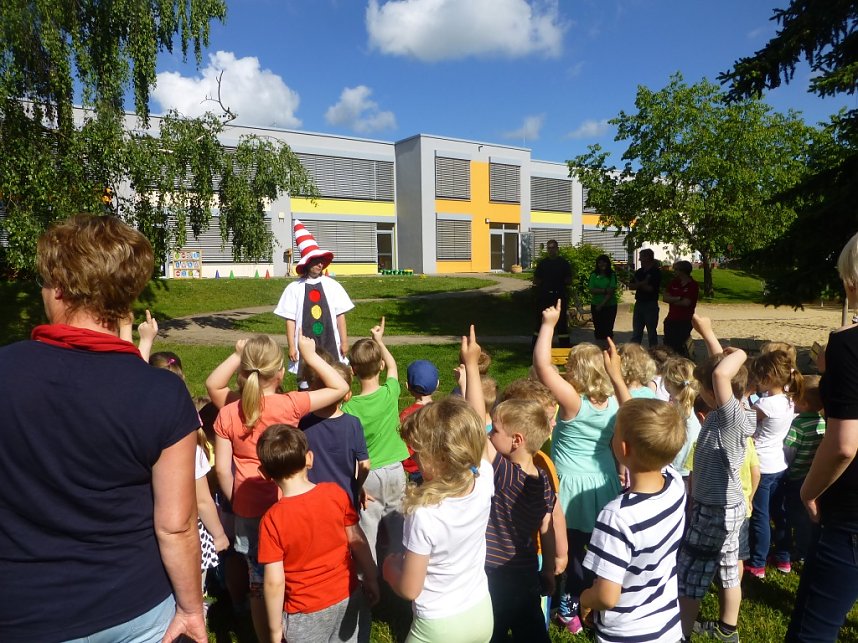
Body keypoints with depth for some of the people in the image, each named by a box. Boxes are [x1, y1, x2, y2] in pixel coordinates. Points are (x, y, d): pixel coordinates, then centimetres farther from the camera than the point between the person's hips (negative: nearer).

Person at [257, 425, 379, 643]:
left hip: (306, 613, -3)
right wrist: (371, 579, 9)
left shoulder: (272, 520, -22)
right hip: (348, 598, 3)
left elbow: (274, 582, -17)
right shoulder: (336, 493, -14)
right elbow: (357, 540, -5)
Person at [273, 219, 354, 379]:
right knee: (305, 385, 5)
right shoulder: (294, 288, -2)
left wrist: (344, 342, 3)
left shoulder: (332, 286, 2)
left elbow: (340, 315, 4)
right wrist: (292, 346, -3)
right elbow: (290, 319, 0)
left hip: (330, 344, 1)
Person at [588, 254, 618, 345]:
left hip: (610, 305, -1)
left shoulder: (612, 275, -2)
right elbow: (591, 290, -6)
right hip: (596, 305, 2)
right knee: (598, 329, 5)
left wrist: (602, 304, -14)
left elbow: (611, 291, -10)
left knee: (608, 329, 0)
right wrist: (604, 291, -17)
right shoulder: (594, 275, 3)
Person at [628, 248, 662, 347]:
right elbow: (630, 286, 4)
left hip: (651, 305, -6)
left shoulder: (656, 272, -8)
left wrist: (638, 284, -3)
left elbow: (650, 288, -18)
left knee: (652, 333, 3)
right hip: (639, 304, 6)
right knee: (636, 333, 10)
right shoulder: (639, 271, 11)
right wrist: (643, 283, -12)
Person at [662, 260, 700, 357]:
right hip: (671, 320, 6)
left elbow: (686, 302, -17)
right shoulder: (673, 283, 8)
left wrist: (672, 300, -4)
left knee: (679, 347, -3)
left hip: (685, 321, -6)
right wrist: (678, 298, -16)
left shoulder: (693, 285, -8)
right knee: (667, 345, 11)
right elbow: (665, 298, -2)